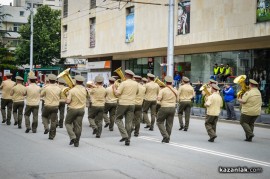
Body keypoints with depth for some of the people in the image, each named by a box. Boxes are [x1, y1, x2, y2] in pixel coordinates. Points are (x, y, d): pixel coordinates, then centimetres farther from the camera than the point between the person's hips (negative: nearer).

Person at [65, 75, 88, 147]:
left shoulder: (72, 90, -16)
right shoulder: (85, 90, -3)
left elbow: (68, 101, -18)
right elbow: (88, 95, 18)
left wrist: (66, 101, 4)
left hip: (72, 109, -4)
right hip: (81, 110, 4)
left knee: (68, 123, 14)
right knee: (78, 126, 8)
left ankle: (72, 137, -4)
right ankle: (76, 142, 11)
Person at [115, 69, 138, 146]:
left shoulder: (124, 83, -11)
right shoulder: (136, 84, 6)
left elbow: (117, 93, -13)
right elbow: (137, 92, 22)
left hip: (123, 103, -4)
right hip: (132, 104, 5)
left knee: (118, 119, 9)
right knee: (129, 122, 7)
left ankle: (124, 135, -6)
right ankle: (128, 139, 6)